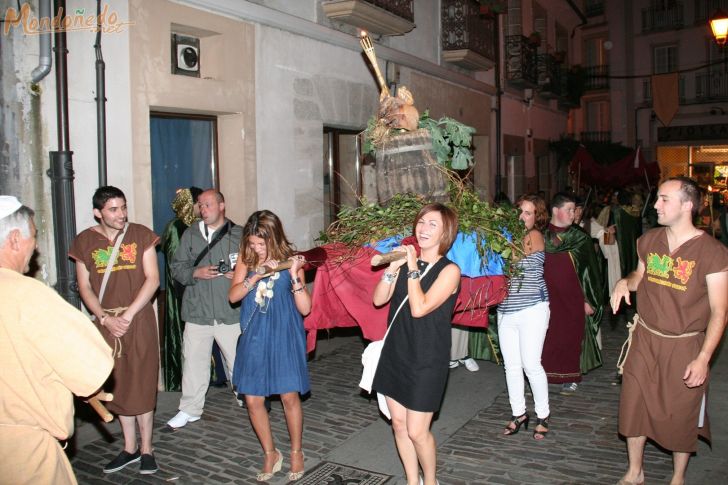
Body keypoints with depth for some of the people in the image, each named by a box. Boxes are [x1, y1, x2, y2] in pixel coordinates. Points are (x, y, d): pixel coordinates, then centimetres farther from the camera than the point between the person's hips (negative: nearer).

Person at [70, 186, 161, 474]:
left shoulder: (140, 235, -1)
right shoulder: (84, 241, 4)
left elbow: (152, 279, -5)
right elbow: (84, 287, 4)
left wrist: (128, 314, -12)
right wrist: (105, 318, -9)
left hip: (139, 320, -2)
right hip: (106, 324, 2)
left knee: (142, 385, 2)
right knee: (117, 387, 9)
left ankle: (146, 449, 14)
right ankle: (130, 448, 23)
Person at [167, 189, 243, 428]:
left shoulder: (239, 234, 1)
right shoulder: (190, 234, 8)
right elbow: (177, 268, 8)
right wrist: (196, 273, -11)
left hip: (231, 312, -2)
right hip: (197, 311, 2)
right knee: (194, 361, 10)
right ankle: (190, 409, 26)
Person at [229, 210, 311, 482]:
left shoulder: (290, 260, -5)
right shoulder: (246, 259, 3)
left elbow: (305, 308, -9)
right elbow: (233, 296, -7)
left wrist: (294, 275, -22)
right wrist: (257, 276, -20)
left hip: (284, 336, -2)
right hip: (254, 337, 3)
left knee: (289, 396, 1)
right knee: (253, 400, 3)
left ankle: (296, 452, 26)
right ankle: (270, 454, 25)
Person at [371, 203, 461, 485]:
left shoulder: (449, 270, -11)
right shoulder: (408, 261, 6)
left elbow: (419, 308, -22)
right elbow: (379, 299, 1)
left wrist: (412, 267, -17)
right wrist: (393, 266, -10)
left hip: (426, 360, -5)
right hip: (395, 353, 6)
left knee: (417, 431, 0)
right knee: (399, 424, 12)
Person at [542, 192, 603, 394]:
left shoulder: (579, 237, 0)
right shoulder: (542, 236, 0)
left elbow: (589, 269, 0)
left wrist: (589, 300, -3)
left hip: (572, 297, 0)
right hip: (548, 296, 0)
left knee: (571, 336, 6)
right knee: (547, 337, 3)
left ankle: (570, 377, 21)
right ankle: (547, 374, 19)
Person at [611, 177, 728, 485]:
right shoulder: (648, 241, 2)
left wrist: (703, 359, -20)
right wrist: (625, 282, -5)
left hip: (684, 346, -4)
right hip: (645, 339, 4)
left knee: (681, 415, 11)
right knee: (634, 405, 11)